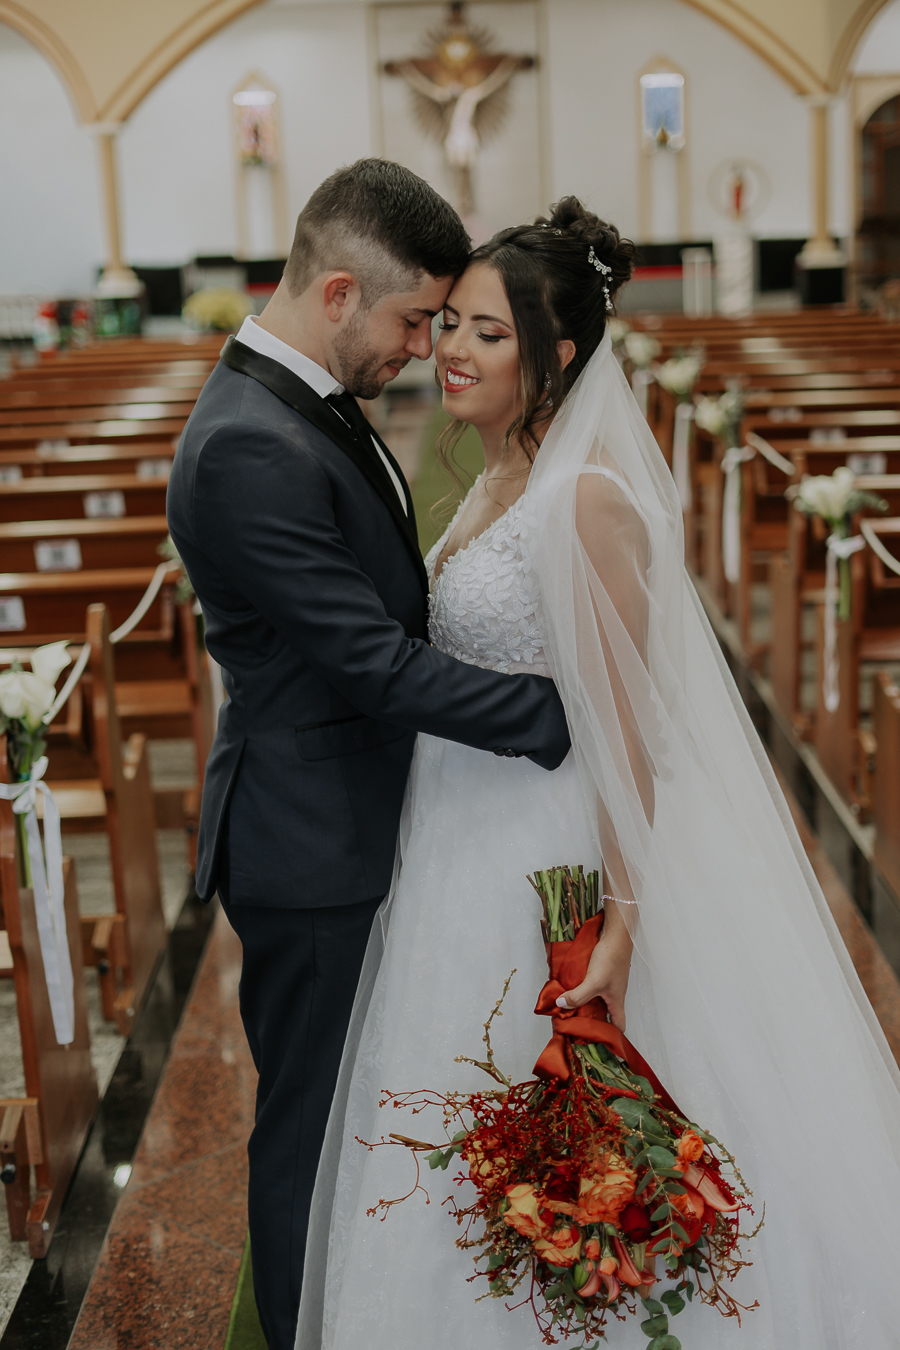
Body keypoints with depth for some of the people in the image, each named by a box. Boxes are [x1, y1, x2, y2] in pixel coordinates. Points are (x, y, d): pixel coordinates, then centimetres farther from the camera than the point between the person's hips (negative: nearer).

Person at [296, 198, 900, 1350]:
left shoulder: (588, 497, -20)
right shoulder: (497, 482, 8)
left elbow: (623, 726, -21)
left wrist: (624, 918, -24)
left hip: (547, 873, -9)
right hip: (462, 852, 9)